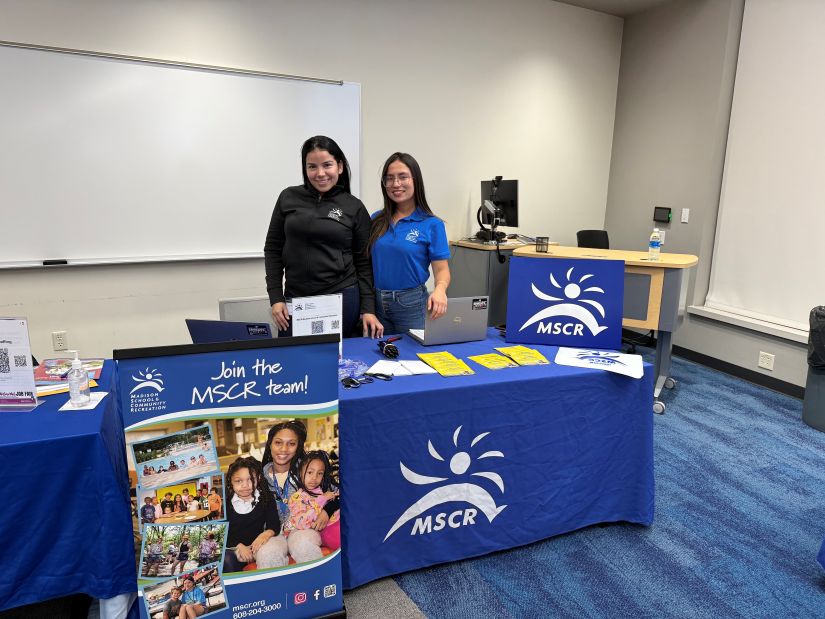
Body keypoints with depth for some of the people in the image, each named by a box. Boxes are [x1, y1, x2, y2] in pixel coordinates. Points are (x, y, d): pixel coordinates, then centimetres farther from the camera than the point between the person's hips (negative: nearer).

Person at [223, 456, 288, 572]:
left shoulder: (265, 498, 0)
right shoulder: (226, 502, -1)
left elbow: (274, 523, -2)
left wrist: (267, 533, -26)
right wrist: (239, 546, -15)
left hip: (258, 541, 0)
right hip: (233, 545, 1)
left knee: (270, 553, -33)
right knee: (227, 562, -32)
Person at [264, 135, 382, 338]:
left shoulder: (354, 207, 1)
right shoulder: (288, 198, 3)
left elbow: (364, 262, 3)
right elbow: (273, 249, 7)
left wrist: (368, 309, -3)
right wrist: (276, 297, -1)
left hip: (342, 298, -1)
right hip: (295, 299, 1)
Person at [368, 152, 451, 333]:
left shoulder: (431, 224, -6)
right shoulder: (376, 220, 5)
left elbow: (442, 269, -8)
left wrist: (439, 290, -29)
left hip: (411, 304, -3)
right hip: (376, 303, 3)